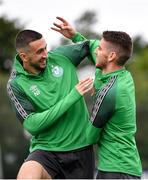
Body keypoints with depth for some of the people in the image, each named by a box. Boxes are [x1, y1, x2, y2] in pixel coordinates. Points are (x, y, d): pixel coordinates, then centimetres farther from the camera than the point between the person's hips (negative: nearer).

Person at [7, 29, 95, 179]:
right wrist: (73, 96, -17)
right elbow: (32, 125, -17)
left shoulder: (60, 57, 1)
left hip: (81, 148, 4)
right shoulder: (16, 85, -9)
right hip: (46, 150, -4)